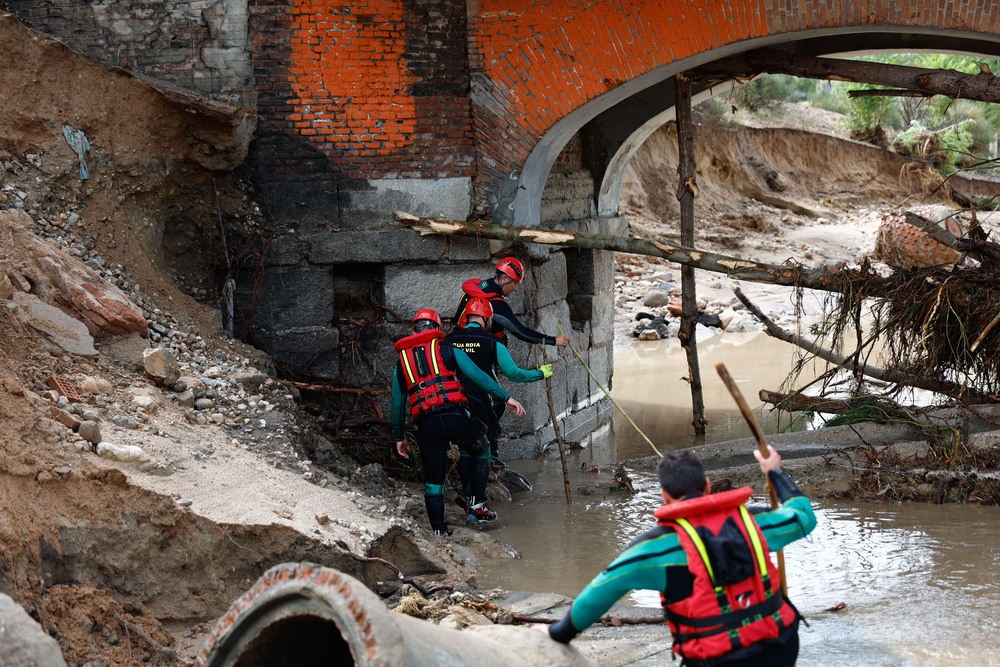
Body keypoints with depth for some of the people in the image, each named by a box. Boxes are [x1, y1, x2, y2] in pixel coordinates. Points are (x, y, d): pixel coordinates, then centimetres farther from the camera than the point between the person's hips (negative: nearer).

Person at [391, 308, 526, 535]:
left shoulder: (401, 364, 19)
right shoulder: (448, 350, 12)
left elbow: (397, 406, 19)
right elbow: (477, 375, 1)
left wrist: (399, 437, 28)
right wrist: (506, 398, -1)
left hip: (427, 426, 2)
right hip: (455, 416, -2)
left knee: (433, 480, 11)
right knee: (480, 452, 24)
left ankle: (439, 529, 11)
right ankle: (478, 504, 13)